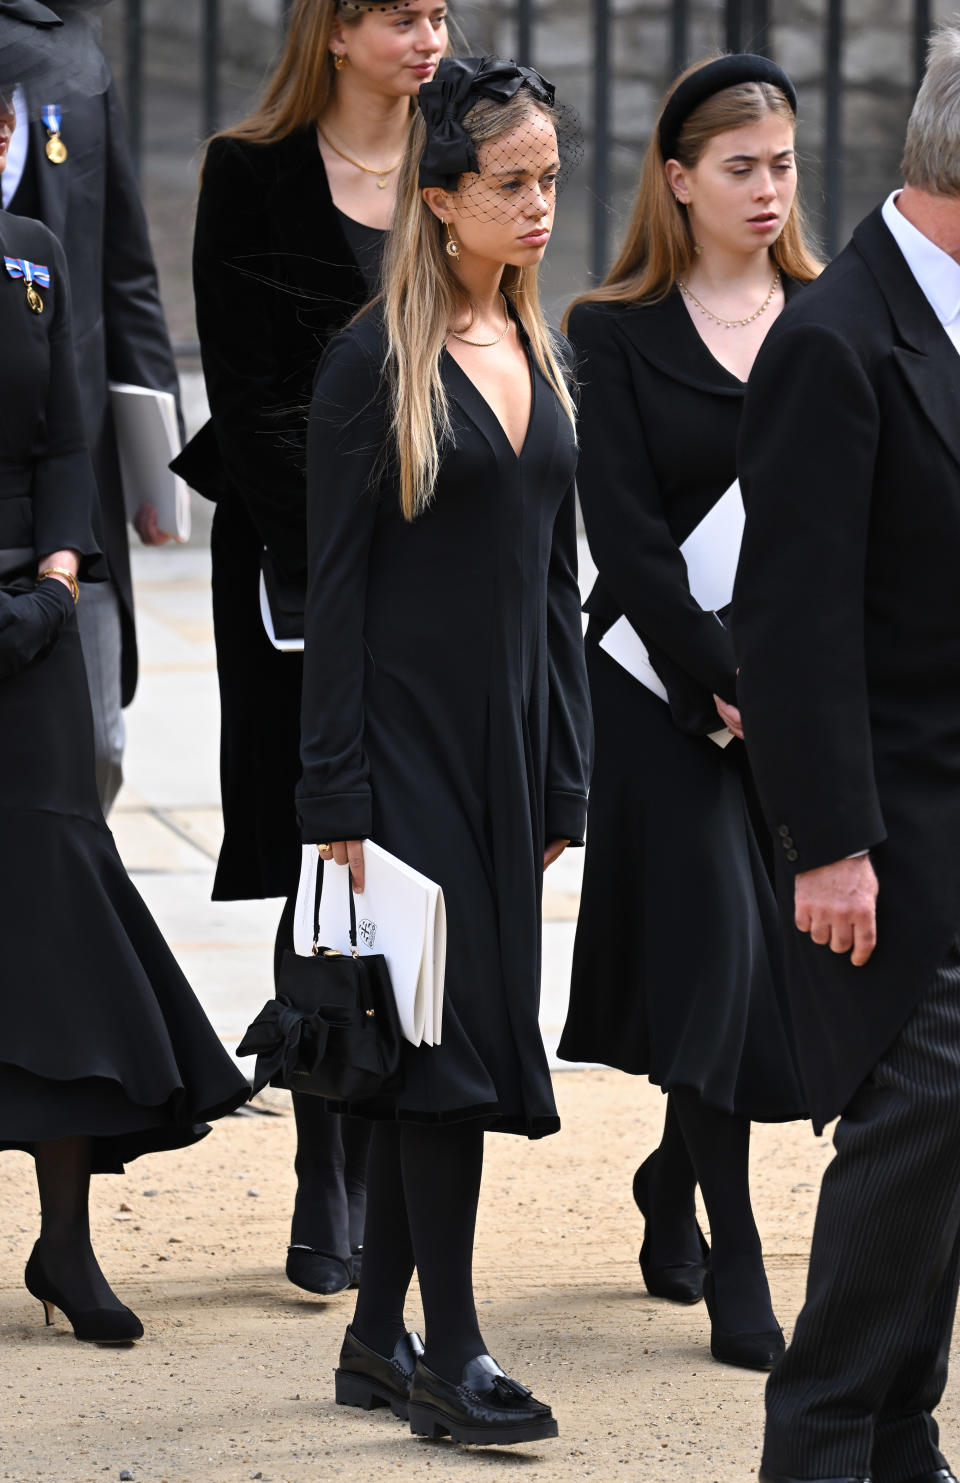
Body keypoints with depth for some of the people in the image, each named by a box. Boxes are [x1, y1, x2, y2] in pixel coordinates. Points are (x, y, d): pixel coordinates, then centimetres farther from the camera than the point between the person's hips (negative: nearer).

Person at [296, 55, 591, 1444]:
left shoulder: (538, 358, 12)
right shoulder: (376, 361, -8)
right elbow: (336, 586, -10)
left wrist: (562, 780, 14)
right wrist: (339, 796, -13)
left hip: (504, 741, 7)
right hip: (409, 741, -7)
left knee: (449, 1043, 9)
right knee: (454, 1022, -9)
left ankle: (378, 1338, 16)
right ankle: (450, 1354, -4)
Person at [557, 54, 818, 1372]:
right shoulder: (619, 335, 0)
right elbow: (625, 531, -6)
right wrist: (724, 676, -13)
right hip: (670, 682, -3)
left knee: (772, 950, 6)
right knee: (718, 942, -8)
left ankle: (674, 1186, 31)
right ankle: (733, 1266, -3)